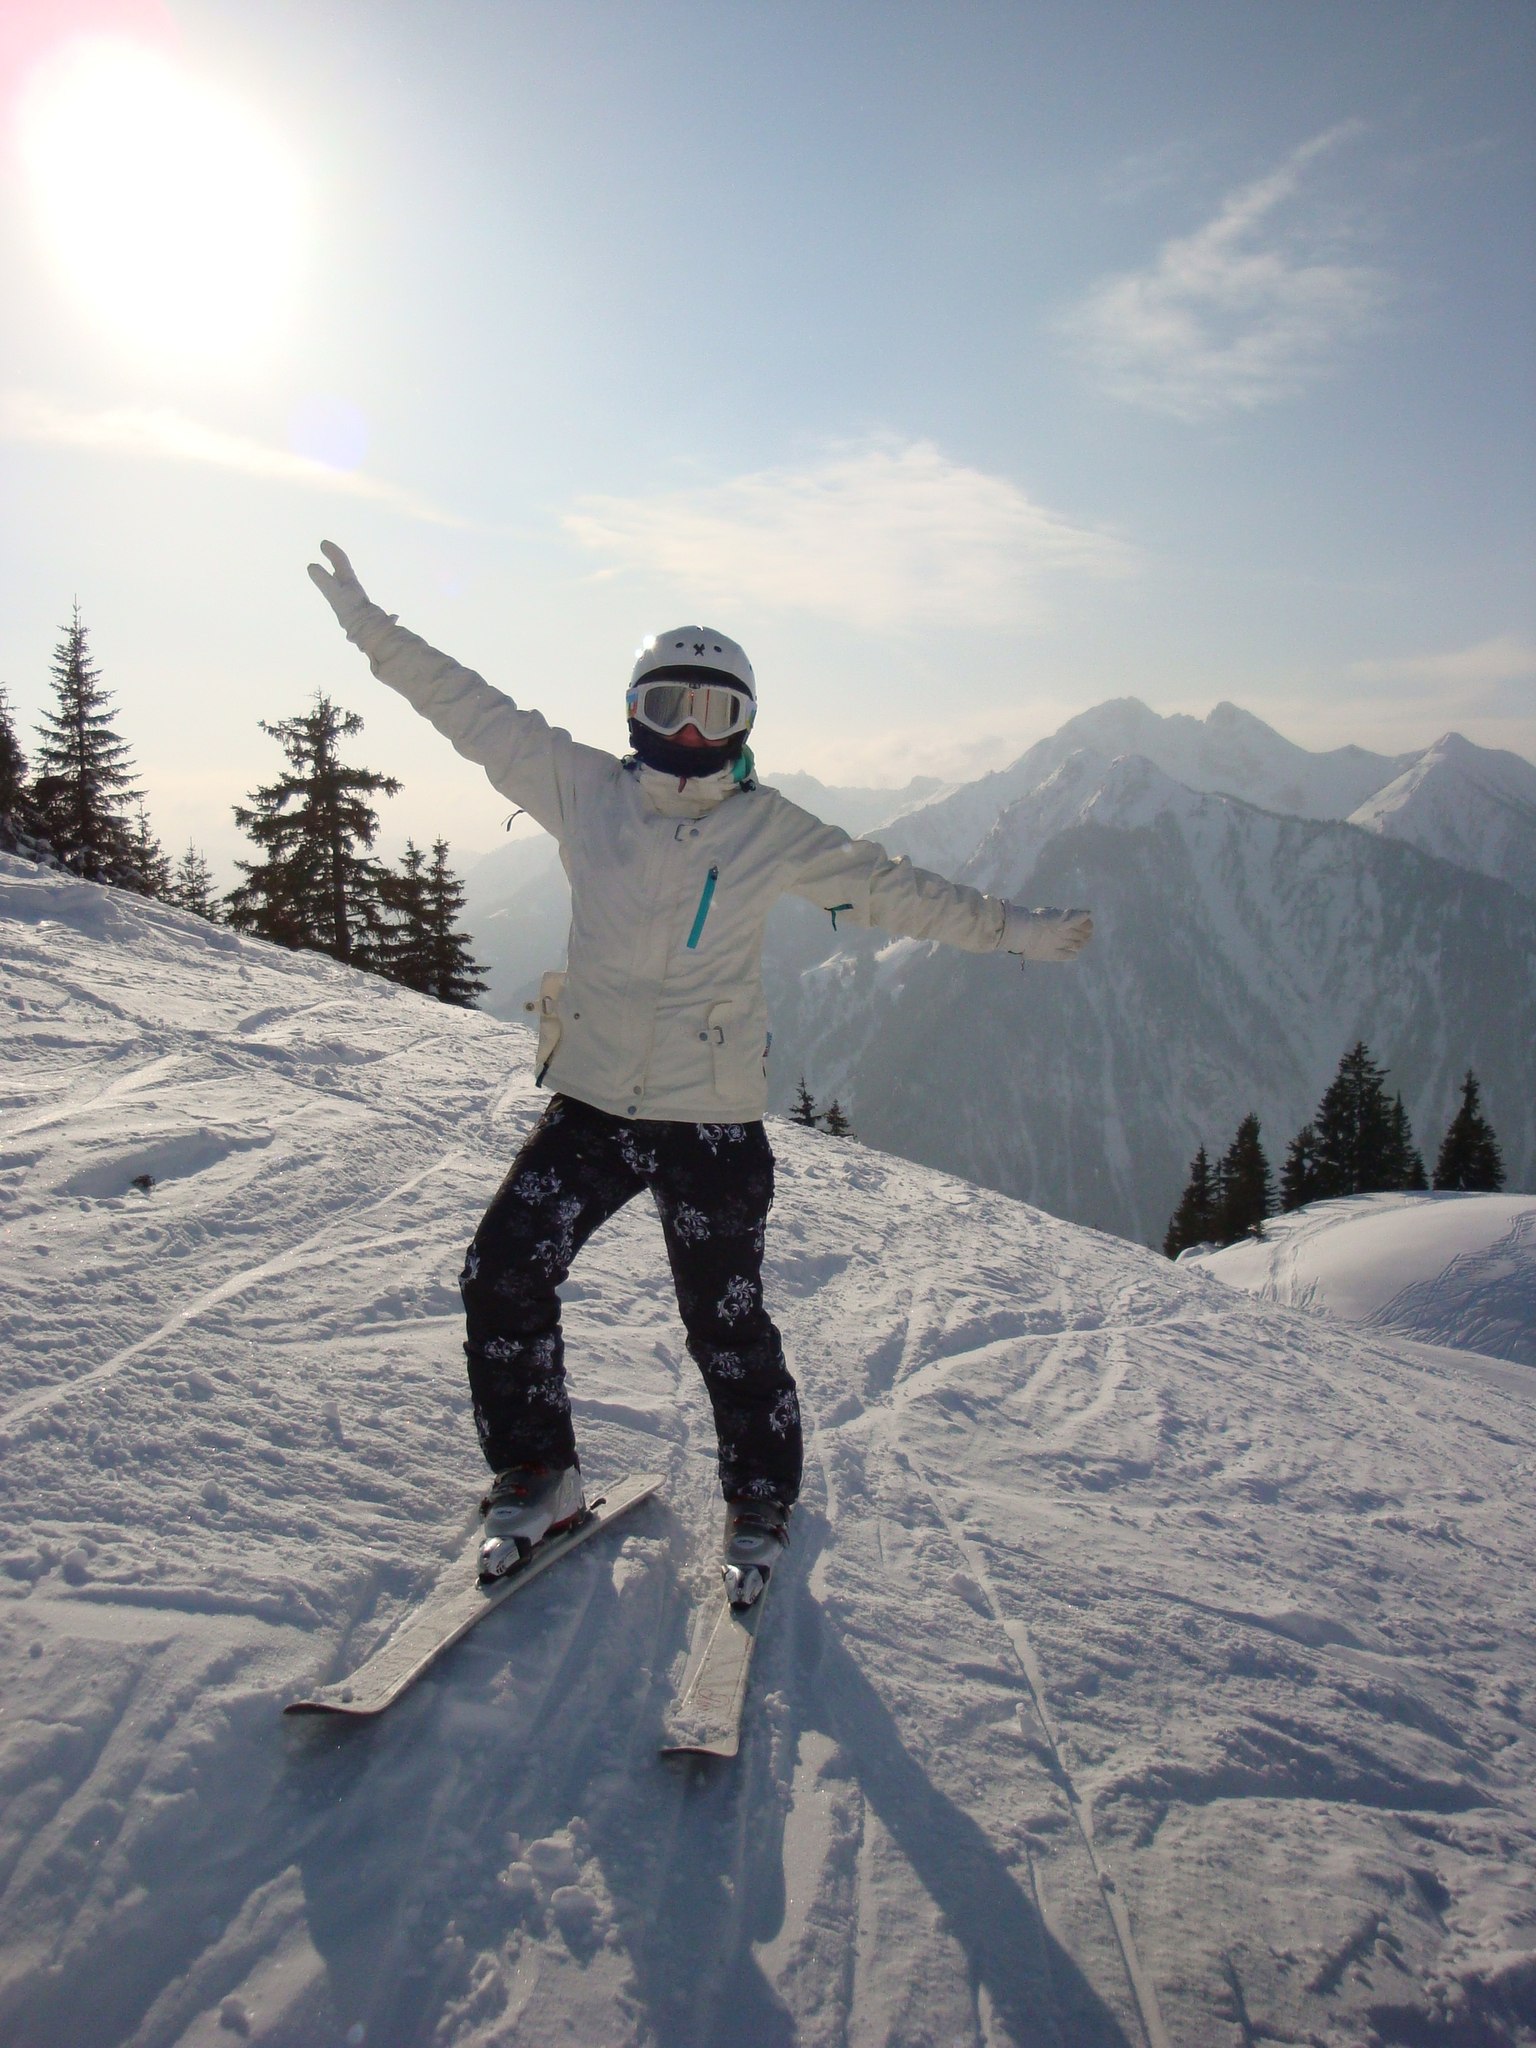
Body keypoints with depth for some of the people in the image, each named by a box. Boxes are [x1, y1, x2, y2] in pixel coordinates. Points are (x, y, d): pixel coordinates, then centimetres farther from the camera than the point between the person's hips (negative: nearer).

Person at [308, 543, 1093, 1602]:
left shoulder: (769, 829, 0)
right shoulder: (586, 790, 3)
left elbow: (887, 885, 6)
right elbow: (479, 713, 7)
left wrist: (1013, 929, 7)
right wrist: (376, 630, 7)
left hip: (713, 1122, -2)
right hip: (591, 1106, 2)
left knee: (727, 1325, 4)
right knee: (504, 1275, -5)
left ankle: (762, 1508, 29)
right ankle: (537, 1478, 17)